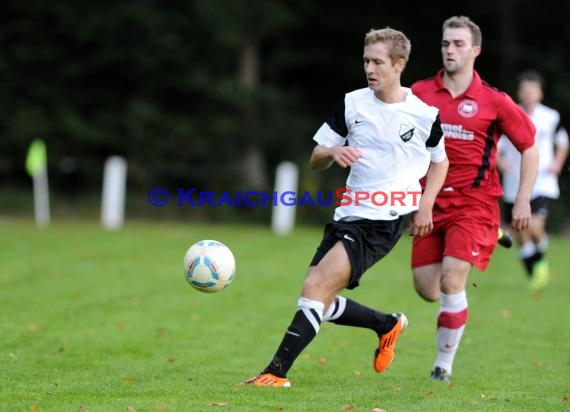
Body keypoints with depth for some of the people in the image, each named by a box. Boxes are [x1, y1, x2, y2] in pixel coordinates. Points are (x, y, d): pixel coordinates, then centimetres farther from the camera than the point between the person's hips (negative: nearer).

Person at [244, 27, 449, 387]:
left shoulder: (424, 114, -3)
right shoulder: (352, 104, 5)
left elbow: (440, 161, 15)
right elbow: (316, 160, 10)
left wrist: (426, 205, 1)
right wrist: (333, 153, -14)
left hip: (383, 221, -6)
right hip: (348, 214, 6)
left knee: (315, 288, -19)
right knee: (321, 303, 5)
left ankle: (277, 372, -19)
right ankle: (389, 324, 30)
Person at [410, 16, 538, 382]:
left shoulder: (494, 102, -4)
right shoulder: (420, 94, 2)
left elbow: (529, 145, 4)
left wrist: (523, 200, -1)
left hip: (474, 204, -3)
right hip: (431, 203, 3)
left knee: (451, 281, -17)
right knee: (427, 290, 1)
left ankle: (445, 363, -2)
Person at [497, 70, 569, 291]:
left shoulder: (551, 117, 1)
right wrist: (499, 161, -17)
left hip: (542, 184, -1)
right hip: (515, 187, 1)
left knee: (534, 226, -22)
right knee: (521, 235, 6)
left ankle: (541, 258, 9)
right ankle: (534, 276, 25)